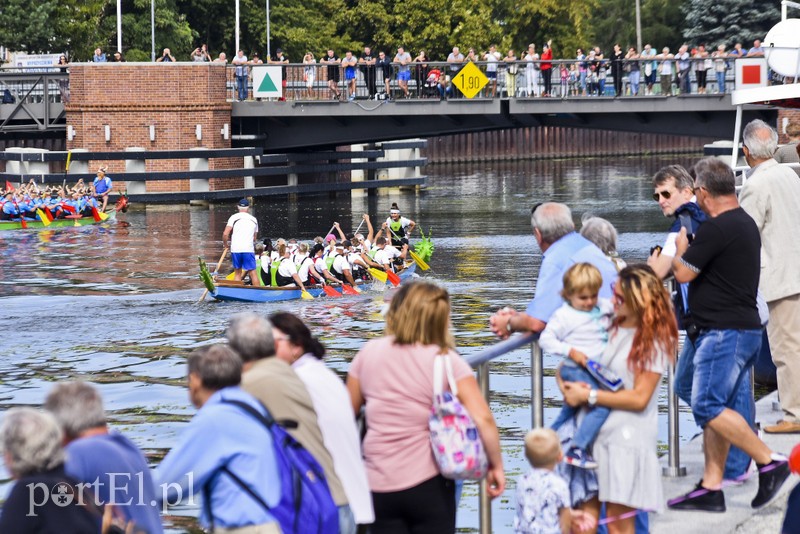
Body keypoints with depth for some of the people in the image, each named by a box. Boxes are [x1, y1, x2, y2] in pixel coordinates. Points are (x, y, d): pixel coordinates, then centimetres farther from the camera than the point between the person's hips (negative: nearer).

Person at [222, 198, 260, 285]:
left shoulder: (234, 217, 2)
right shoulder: (254, 219, 13)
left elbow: (225, 234, -5)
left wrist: (226, 244, 12)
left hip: (235, 249, -1)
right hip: (249, 249, 1)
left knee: (237, 272, 11)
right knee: (252, 272, 0)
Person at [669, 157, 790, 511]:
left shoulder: (717, 228, -17)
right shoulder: (746, 223, 15)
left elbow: (683, 273, -13)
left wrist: (680, 247, 6)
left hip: (725, 332, -10)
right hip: (744, 328, 10)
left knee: (708, 406, -12)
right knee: (713, 408, 10)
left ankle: (769, 462, -11)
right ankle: (710, 489, 10)